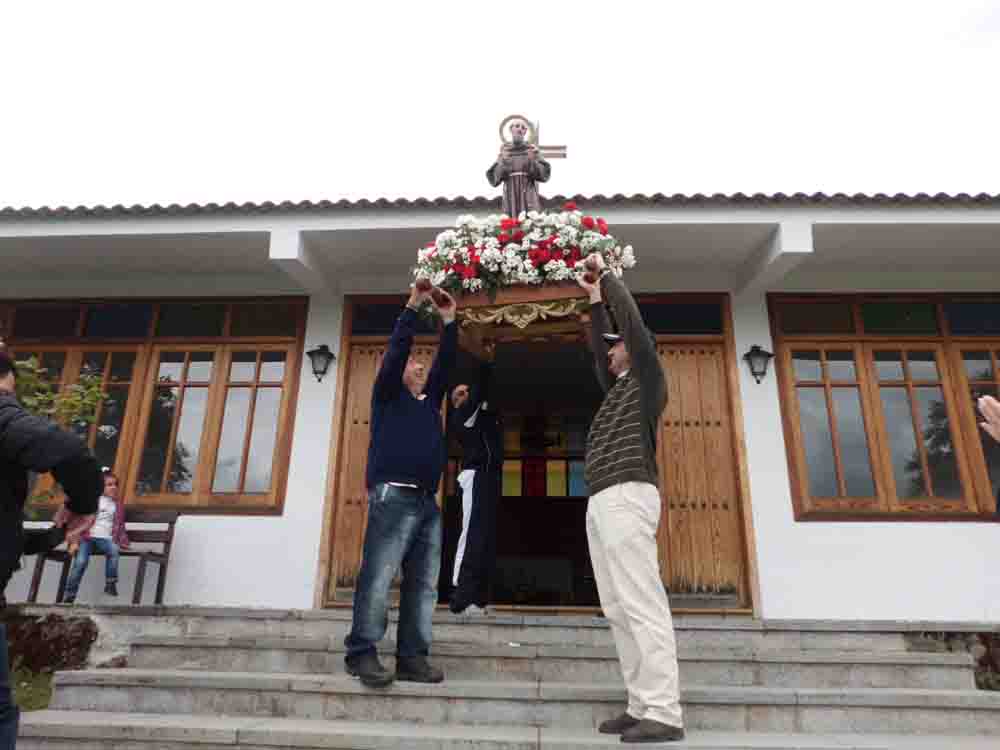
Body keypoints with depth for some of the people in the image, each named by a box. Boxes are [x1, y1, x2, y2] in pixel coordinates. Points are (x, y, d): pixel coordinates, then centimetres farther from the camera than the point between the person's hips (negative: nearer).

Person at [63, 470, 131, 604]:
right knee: (81, 561, -26)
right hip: (87, 537, -1)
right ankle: (69, 596, -13)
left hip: (105, 539, 1)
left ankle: (110, 584, -22)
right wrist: (75, 541, -7)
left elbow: (119, 526, 16)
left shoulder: (117, 505, 16)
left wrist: (121, 541, 3)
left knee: (114, 550, -32)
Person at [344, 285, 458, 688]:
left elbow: (446, 363, 19)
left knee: (423, 584, 2)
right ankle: (361, 653, -3)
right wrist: (413, 306, -2)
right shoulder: (387, 394, 11)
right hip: (393, 496, -6)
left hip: (427, 503, 6)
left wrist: (449, 322, 14)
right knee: (377, 578, -9)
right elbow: (396, 349, -1)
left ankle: (412, 657, 6)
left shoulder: (430, 400, 25)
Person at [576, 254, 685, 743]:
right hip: (601, 502, 9)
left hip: (626, 497, -9)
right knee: (618, 610, 4)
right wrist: (595, 301, 35)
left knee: (642, 605, -12)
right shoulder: (619, 388, 26)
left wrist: (606, 274, 6)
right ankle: (642, 706, 7)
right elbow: (600, 346, 38)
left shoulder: (648, 381, 5)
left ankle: (665, 714, -11)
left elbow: (633, 322, -4)